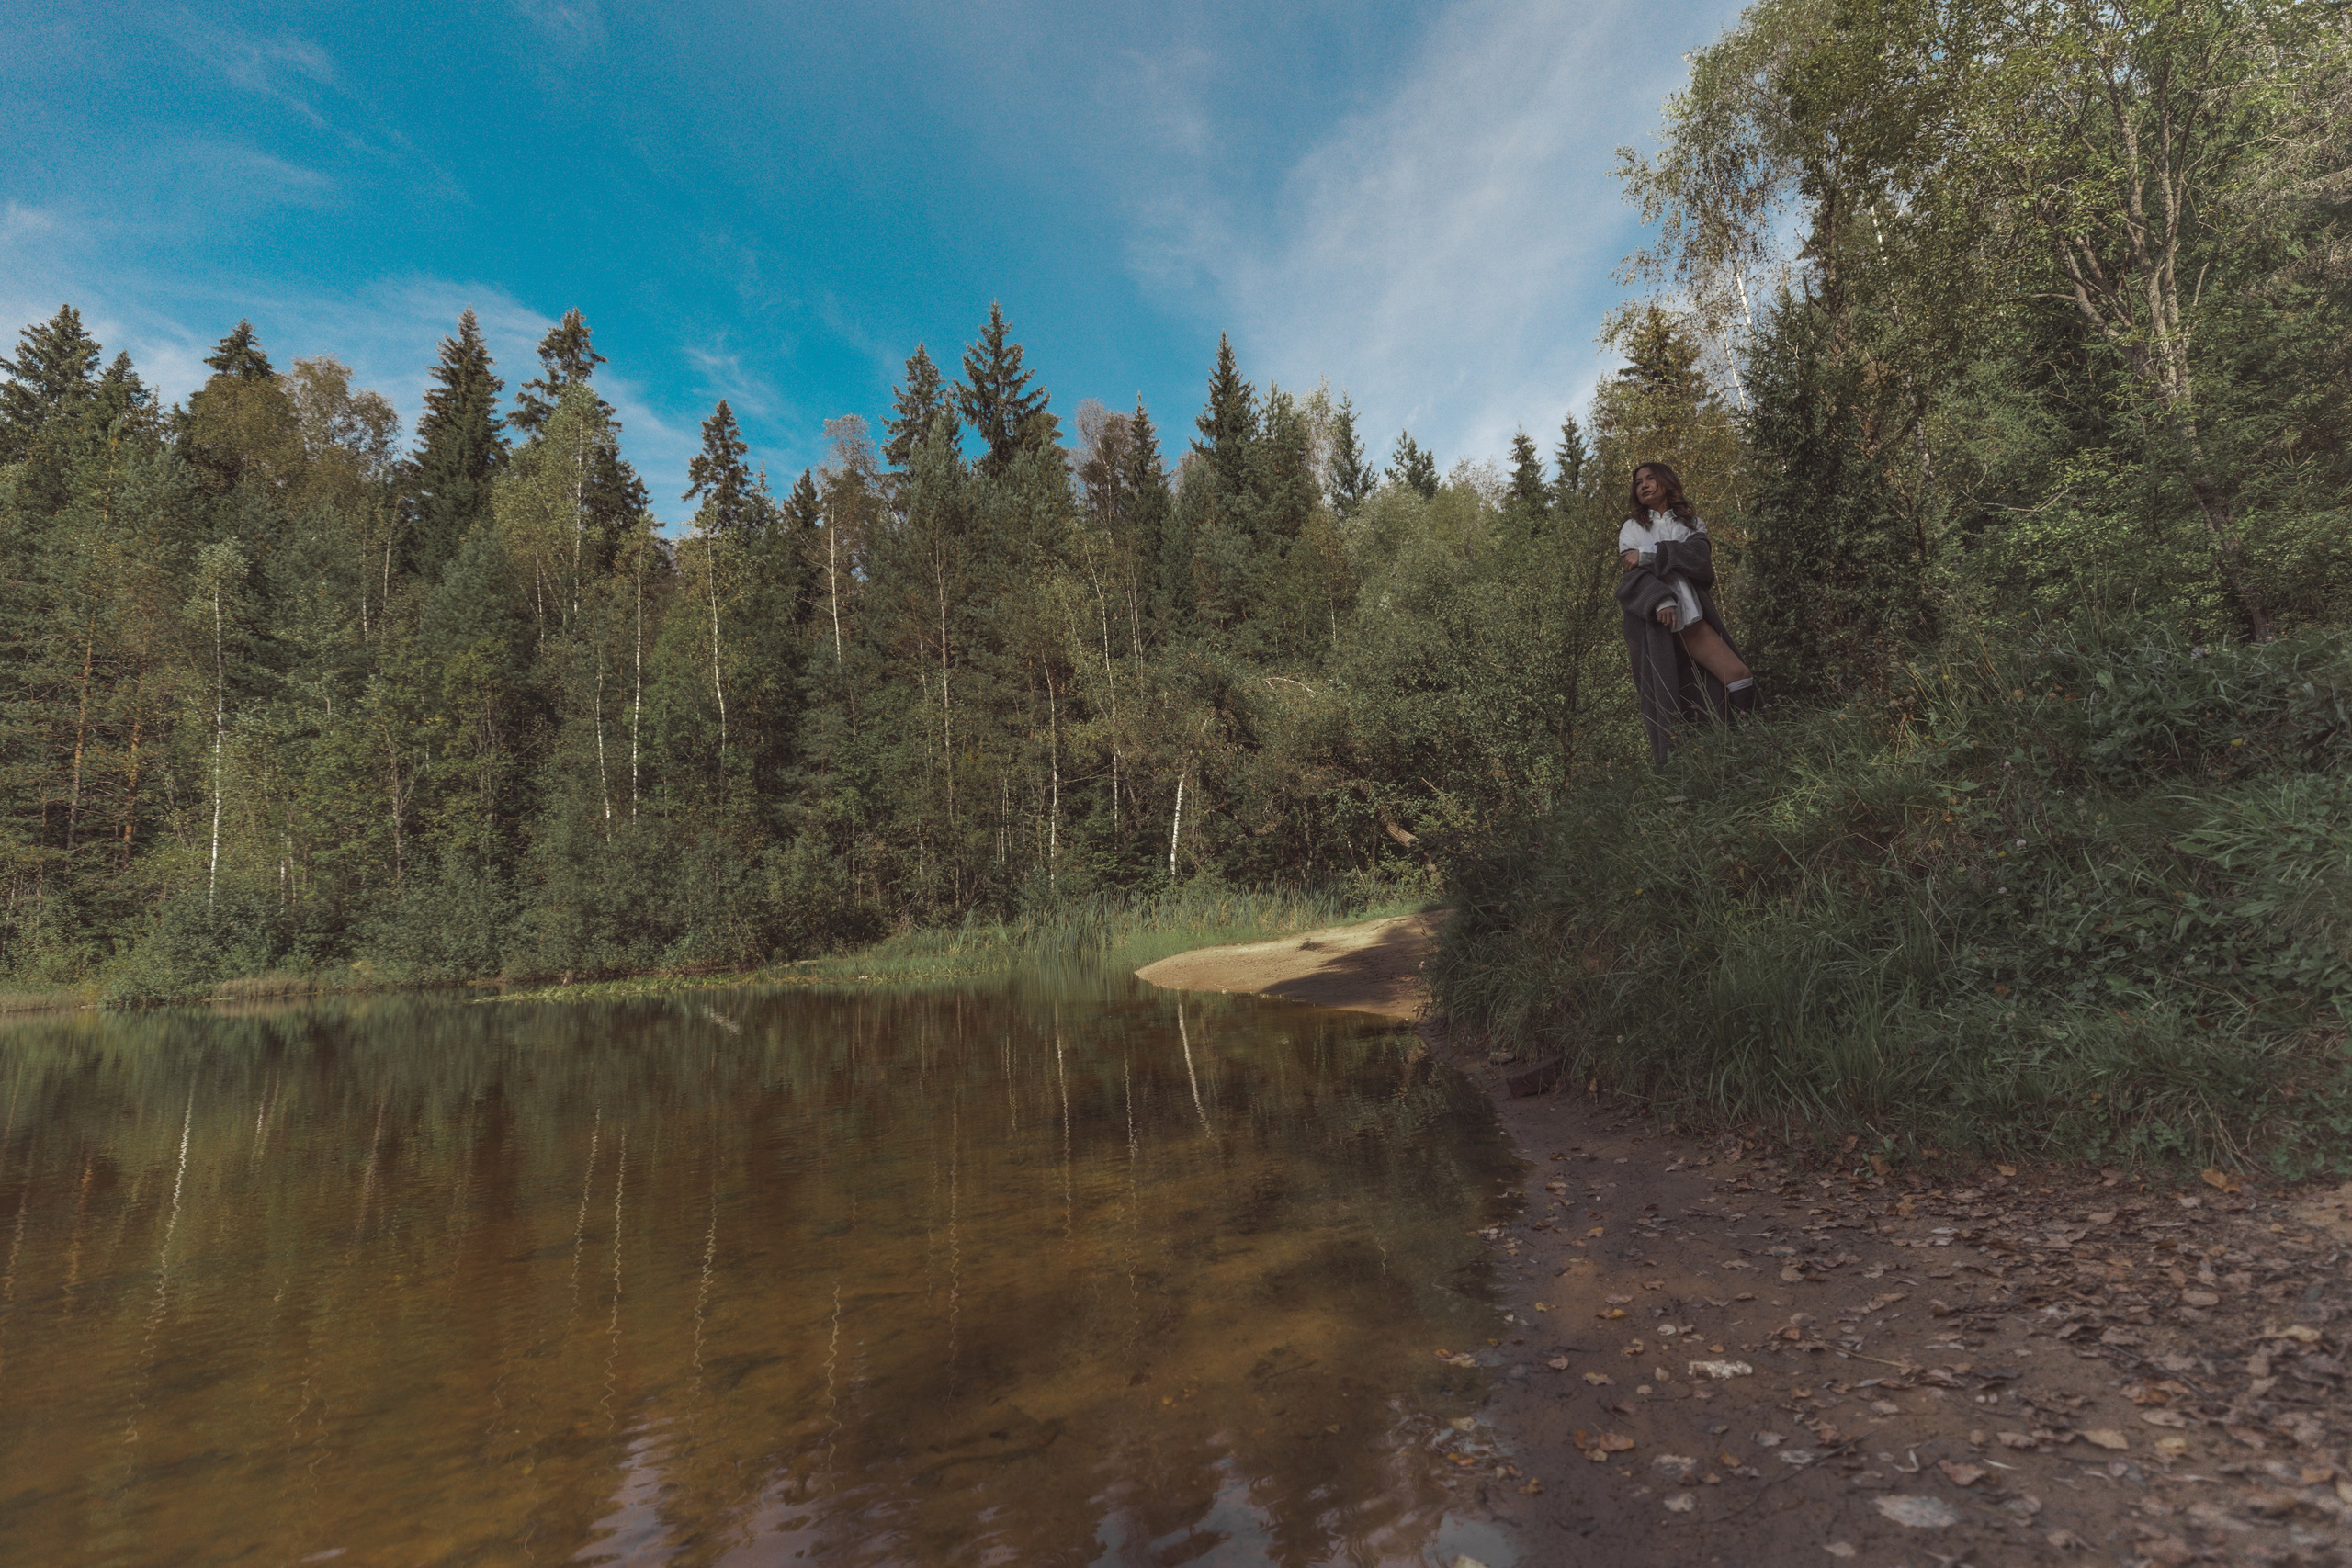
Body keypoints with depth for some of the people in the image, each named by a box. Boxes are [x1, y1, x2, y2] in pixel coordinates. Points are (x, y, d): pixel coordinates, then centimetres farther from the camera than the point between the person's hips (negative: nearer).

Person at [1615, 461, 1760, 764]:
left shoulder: (1689, 523, 19)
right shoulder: (1632, 527, 13)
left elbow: (1700, 559, -2)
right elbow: (1634, 574, -4)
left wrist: (1649, 555, -10)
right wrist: (1660, 599, -22)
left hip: (1690, 618, 2)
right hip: (1652, 623, -2)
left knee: (1739, 676, -9)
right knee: (1664, 701, -7)